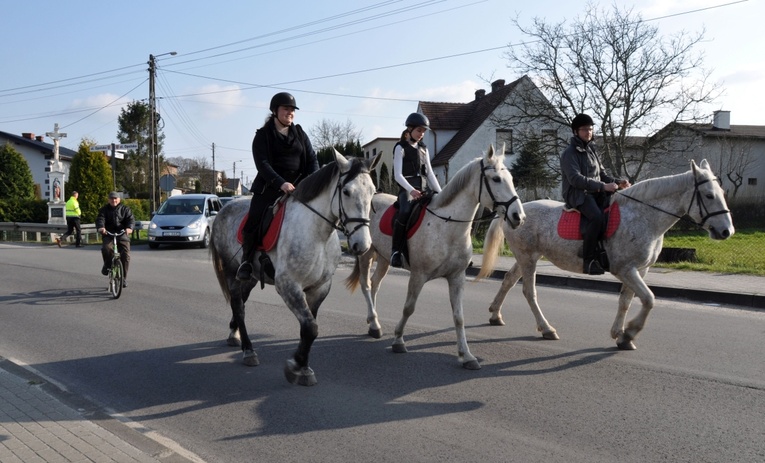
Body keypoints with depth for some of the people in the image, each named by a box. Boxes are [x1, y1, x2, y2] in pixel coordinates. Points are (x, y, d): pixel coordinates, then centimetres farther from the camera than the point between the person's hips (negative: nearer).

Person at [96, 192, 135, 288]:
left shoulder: (125, 209, 11)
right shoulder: (104, 210, 11)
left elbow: (131, 219, -4)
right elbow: (100, 219, -7)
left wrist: (129, 228, -28)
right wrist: (101, 227, -31)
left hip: (123, 235, 0)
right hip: (108, 235, 0)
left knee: (125, 255, -12)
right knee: (106, 248, -30)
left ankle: (123, 277, 1)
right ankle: (107, 265, -1)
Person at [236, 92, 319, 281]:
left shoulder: (300, 134, 13)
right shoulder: (263, 135, 1)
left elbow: (312, 159, 8)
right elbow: (262, 164, -11)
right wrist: (281, 183, -26)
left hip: (298, 186, 3)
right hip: (270, 187, -3)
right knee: (253, 222, -13)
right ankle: (247, 261, 7)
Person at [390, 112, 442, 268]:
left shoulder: (424, 149, 16)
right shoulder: (401, 148, -3)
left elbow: (430, 173, 14)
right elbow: (398, 175, -13)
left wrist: (440, 193, 2)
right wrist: (411, 190, -28)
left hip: (421, 189, 7)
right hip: (406, 189, -7)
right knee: (405, 212, -36)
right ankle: (396, 251, -28)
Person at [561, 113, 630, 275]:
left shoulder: (592, 150, 19)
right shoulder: (570, 153, -6)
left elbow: (602, 174, 23)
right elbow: (575, 179, -19)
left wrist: (617, 182, 2)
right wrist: (602, 186, -25)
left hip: (595, 193, 8)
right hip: (577, 195, -8)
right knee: (597, 217, -35)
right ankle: (589, 260, -30)